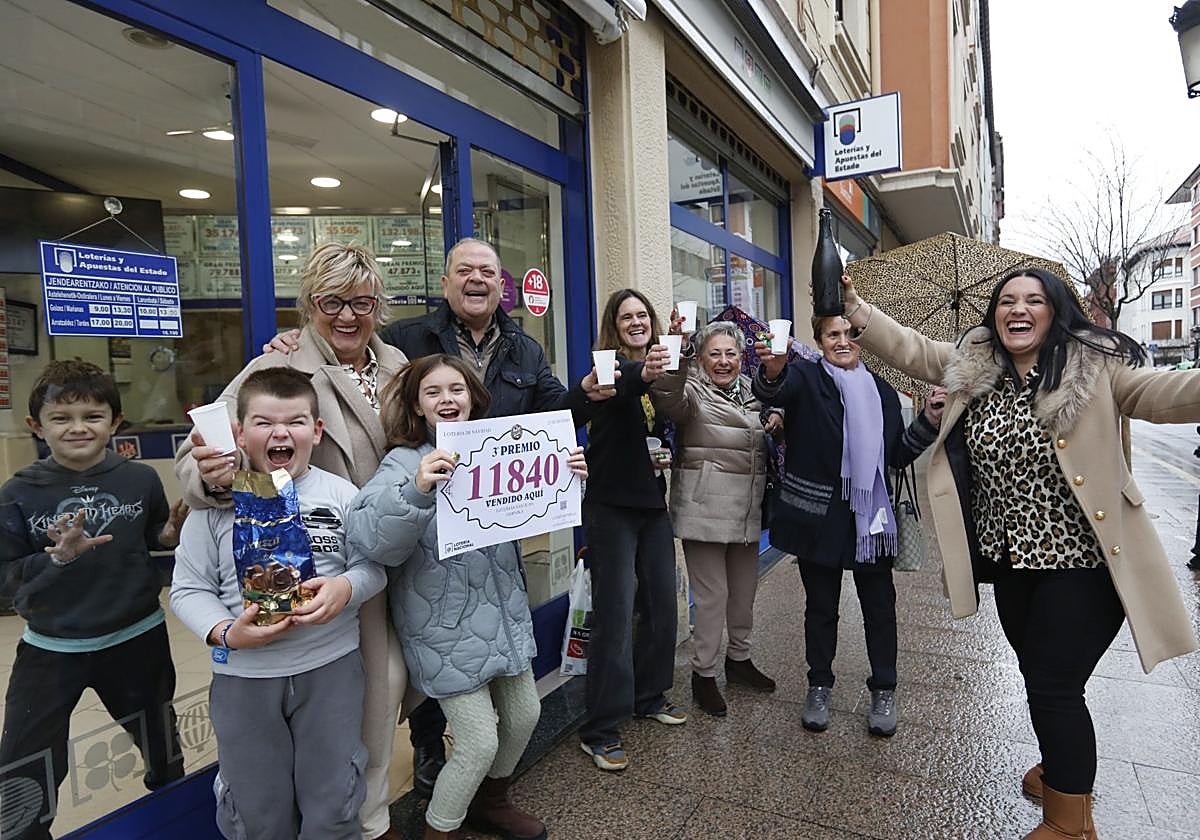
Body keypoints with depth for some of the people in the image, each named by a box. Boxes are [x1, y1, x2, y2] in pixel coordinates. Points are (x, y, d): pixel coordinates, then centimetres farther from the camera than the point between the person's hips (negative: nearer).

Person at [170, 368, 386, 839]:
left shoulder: (340, 494, -4)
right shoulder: (218, 502, -5)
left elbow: (372, 565, -1)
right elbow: (188, 588, -3)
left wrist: (347, 587, -22)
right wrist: (225, 633, -18)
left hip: (330, 667, 0)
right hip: (243, 676, 0)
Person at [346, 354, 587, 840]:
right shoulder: (405, 464, -15)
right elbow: (368, 539, -30)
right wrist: (416, 490, -47)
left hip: (505, 614, 6)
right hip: (447, 631, -6)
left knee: (524, 714, 20)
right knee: (479, 743, 0)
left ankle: (491, 800, 48)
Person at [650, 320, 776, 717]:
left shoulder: (752, 393, 14)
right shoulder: (693, 392, -6)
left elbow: (764, 443, 23)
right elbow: (669, 399, -29)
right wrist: (676, 353, -46)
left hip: (747, 509, 7)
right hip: (705, 509, -7)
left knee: (745, 589, 18)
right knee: (712, 594, -1)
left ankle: (739, 658, 38)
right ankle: (703, 673, 16)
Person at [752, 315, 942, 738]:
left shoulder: (881, 391, 8)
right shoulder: (806, 378, -5)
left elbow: (897, 457, 10)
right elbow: (773, 390, -29)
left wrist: (929, 422, -5)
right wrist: (772, 370, -53)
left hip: (870, 515, 3)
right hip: (818, 513, -3)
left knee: (879, 604, 11)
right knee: (821, 605, 11)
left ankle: (884, 691, 29)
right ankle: (819, 687, 29)